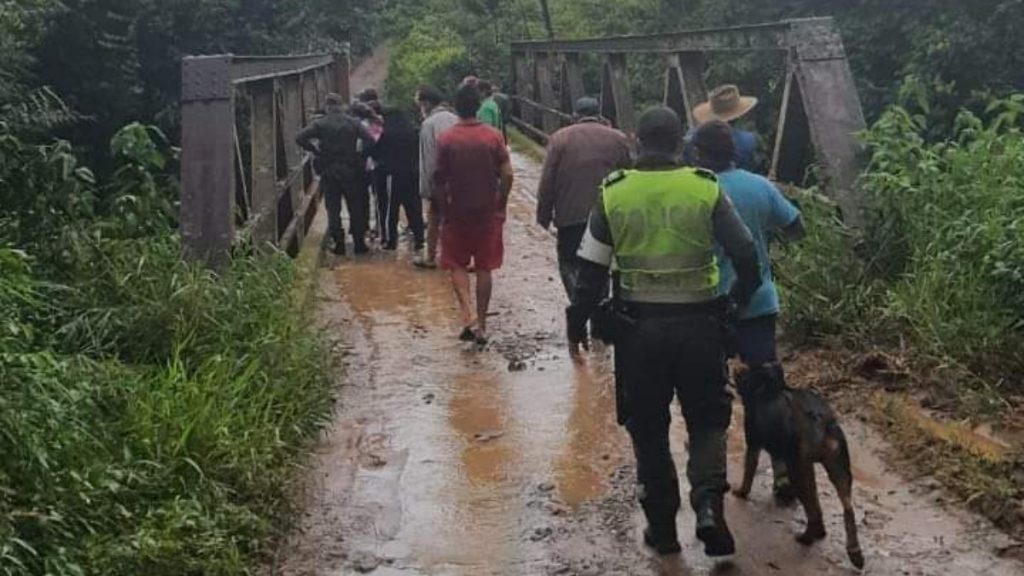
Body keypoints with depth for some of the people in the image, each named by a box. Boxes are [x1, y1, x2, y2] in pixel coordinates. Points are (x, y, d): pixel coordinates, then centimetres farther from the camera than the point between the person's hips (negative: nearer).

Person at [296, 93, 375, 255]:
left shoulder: (320, 124, -3)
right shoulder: (353, 122, 0)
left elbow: (300, 138, -12)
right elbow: (369, 140, -10)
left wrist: (315, 150, -1)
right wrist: (361, 154, 5)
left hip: (328, 170, 0)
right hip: (351, 170, 1)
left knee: (333, 208, 7)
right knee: (356, 208, 9)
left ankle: (338, 243, 4)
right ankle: (359, 243, 10)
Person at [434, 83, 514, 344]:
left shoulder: (446, 139, -9)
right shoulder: (493, 136, -5)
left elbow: (440, 179, -8)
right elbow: (507, 175, -8)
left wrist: (444, 208, 6)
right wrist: (501, 205, 5)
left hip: (457, 212, -1)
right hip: (488, 212, 1)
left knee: (457, 264, 12)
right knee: (484, 268, 10)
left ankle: (467, 314, -9)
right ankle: (481, 325, 13)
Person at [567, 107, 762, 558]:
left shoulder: (613, 194, -3)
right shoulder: (706, 189, -4)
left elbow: (592, 269, -2)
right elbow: (745, 254, -3)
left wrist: (577, 324, 8)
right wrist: (741, 298, 16)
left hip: (638, 325, 0)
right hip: (698, 323, 0)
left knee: (648, 428, 14)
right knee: (706, 419, 15)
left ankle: (662, 527, 19)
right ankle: (708, 502, -7)